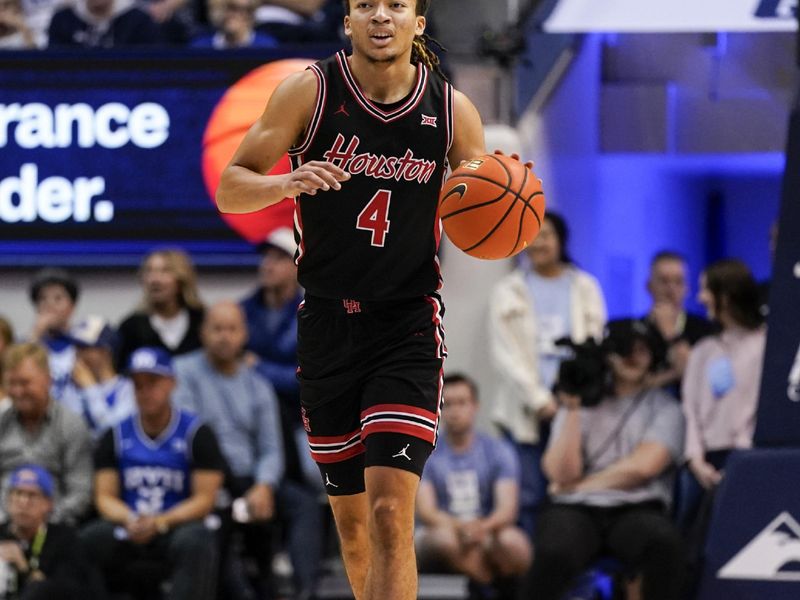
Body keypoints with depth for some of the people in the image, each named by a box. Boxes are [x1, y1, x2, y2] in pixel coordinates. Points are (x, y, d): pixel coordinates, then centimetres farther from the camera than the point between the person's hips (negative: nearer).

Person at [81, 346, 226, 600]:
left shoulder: (197, 433, 2)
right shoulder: (116, 435, 11)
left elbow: (204, 499, -4)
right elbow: (105, 497, 7)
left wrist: (159, 523, -19)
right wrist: (130, 521, -16)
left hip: (178, 525, -2)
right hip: (127, 531, 2)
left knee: (195, 542, -37)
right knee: (87, 541, -28)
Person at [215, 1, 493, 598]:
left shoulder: (452, 111, -2)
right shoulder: (309, 91, -4)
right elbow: (229, 189, -5)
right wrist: (288, 183, -26)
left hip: (408, 325, -1)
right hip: (327, 322, 2)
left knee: (391, 512, -16)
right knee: (352, 521, 10)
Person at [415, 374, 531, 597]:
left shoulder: (499, 451, 2)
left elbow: (507, 508, -10)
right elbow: (425, 511, -11)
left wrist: (483, 527, -35)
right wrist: (460, 527, -33)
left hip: (488, 535, 0)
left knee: (512, 540, -35)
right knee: (445, 537, -38)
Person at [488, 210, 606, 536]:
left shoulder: (585, 286, 13)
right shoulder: (509, 291, 11)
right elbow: (505, 353, 3)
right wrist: (538, 399, -8)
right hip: (527, 410, 0)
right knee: (529, 497, -7)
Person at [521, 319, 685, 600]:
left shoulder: (664, 408, 13)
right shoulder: (583, 403, 16)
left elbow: (643, 466, -3)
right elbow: (562, 474, 3)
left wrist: (580, 485, 2)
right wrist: (572, 411, -2)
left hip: (637, 510, 0)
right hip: (575, 511, 0)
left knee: (663, 542, -37)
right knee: (554, 553, -35)